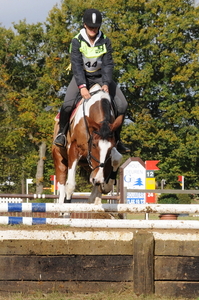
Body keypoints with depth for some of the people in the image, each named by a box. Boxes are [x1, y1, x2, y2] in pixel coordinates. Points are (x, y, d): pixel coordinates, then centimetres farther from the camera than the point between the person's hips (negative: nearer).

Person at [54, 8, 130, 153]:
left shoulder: (105, 42, -7)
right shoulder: (77, 41, -13)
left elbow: (108, 64, -11)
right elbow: (76, 65, -19)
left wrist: (106, 84, -27)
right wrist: (82, 86, -31)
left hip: (101, 76, 2)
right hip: (82, 76, -2)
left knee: (122, 105, -12)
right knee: (68, 104, -26)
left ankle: (116, 138, 4)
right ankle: (62, 132, -1)